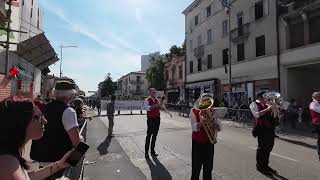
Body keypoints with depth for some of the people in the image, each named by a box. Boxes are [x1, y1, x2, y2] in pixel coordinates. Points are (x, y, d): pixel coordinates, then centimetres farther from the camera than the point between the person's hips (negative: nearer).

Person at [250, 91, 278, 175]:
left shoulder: (267, 104, 14)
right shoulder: (254, 104, -4)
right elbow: (257, 115, -20)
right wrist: (267, 109, -18)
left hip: (270, 128, 7)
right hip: (261, 128, -7)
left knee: (269, 147, 14)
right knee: (262, 147, 1)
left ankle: (265, 165, 30)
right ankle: (260, 166, 17)